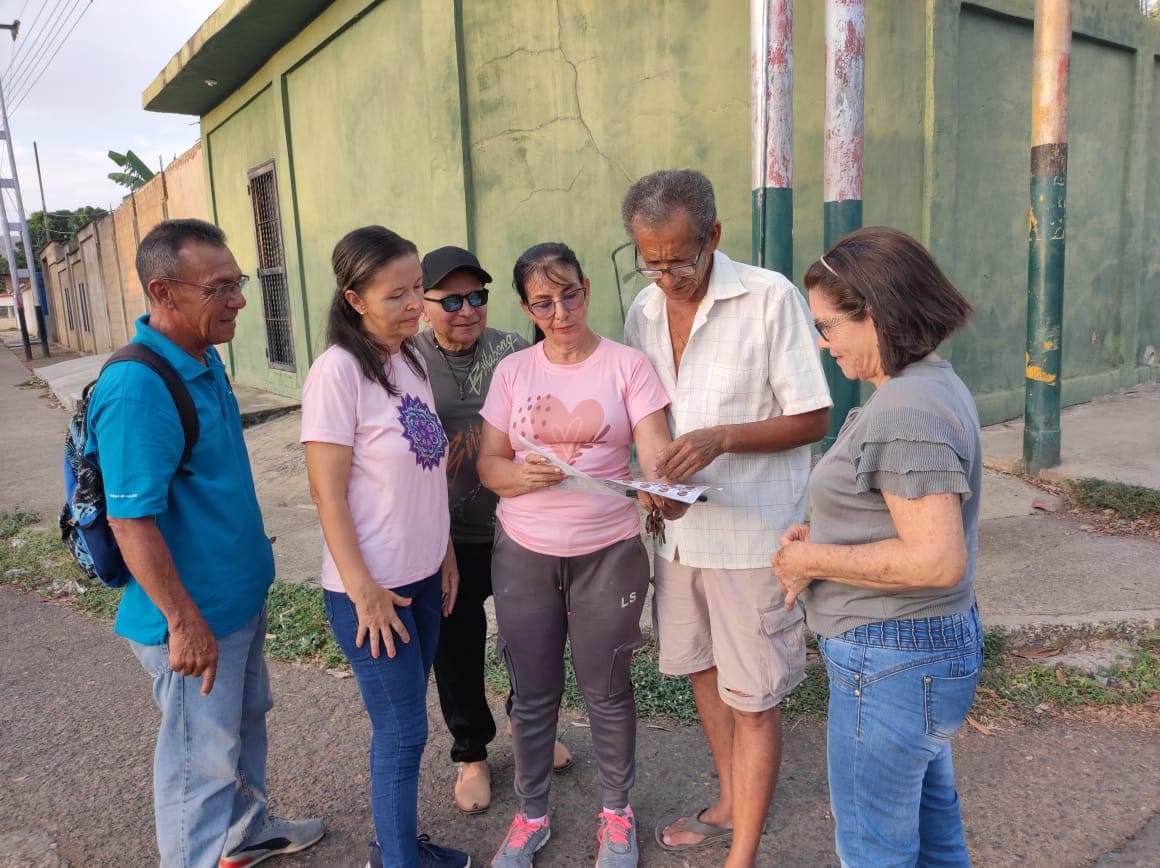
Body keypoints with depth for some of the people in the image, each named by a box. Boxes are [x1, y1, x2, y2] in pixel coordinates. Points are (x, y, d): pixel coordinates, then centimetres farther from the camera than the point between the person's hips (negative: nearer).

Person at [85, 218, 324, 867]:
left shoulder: (206, 361, 3)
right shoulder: (137, 388, -27)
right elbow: (131, 521, -26)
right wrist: (183, 621, -22)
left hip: (240, 593, 10)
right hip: (195, 617, -9)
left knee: (246, 722, 26)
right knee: (203, 756, 9)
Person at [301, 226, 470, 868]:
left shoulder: (410, 360, 5)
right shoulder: (339, 370, -18)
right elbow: (327, 491, -18)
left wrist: (444, 552, 12)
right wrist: (363, 590, -17)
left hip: (422, 575, 7)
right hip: (370, 586, -7)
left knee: (404, 724, 18)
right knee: (402, 732, 5)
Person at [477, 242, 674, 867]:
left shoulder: (627, 365, -4)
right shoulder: (512, 371, 3)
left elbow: (655, 449, -13)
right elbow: (489, 465, 1)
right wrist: (526, 474, -21)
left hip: (609, 552, -2)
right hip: (524, 552, 2)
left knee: (607, 691, 11)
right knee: (532, 693, 14)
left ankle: (617, 813, 36)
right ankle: (530, 815, 36)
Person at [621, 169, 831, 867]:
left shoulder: (771, 298, -14)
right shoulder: (644, 311, 4)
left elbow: (813, 418, -12)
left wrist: (722, 437, -25)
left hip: (750, 531, -6)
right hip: (676, 527, 7)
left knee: (752, 697, 3)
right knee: (702, 667, 20)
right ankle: (732, 805, 43)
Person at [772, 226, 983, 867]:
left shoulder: (906, 413, -25)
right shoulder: (929, 383, 8)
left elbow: (938, 560, -29)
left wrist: (815, 560, -18)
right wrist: (824, 536, 5)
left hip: (891, 664, -10)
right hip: (932, 646, 10)